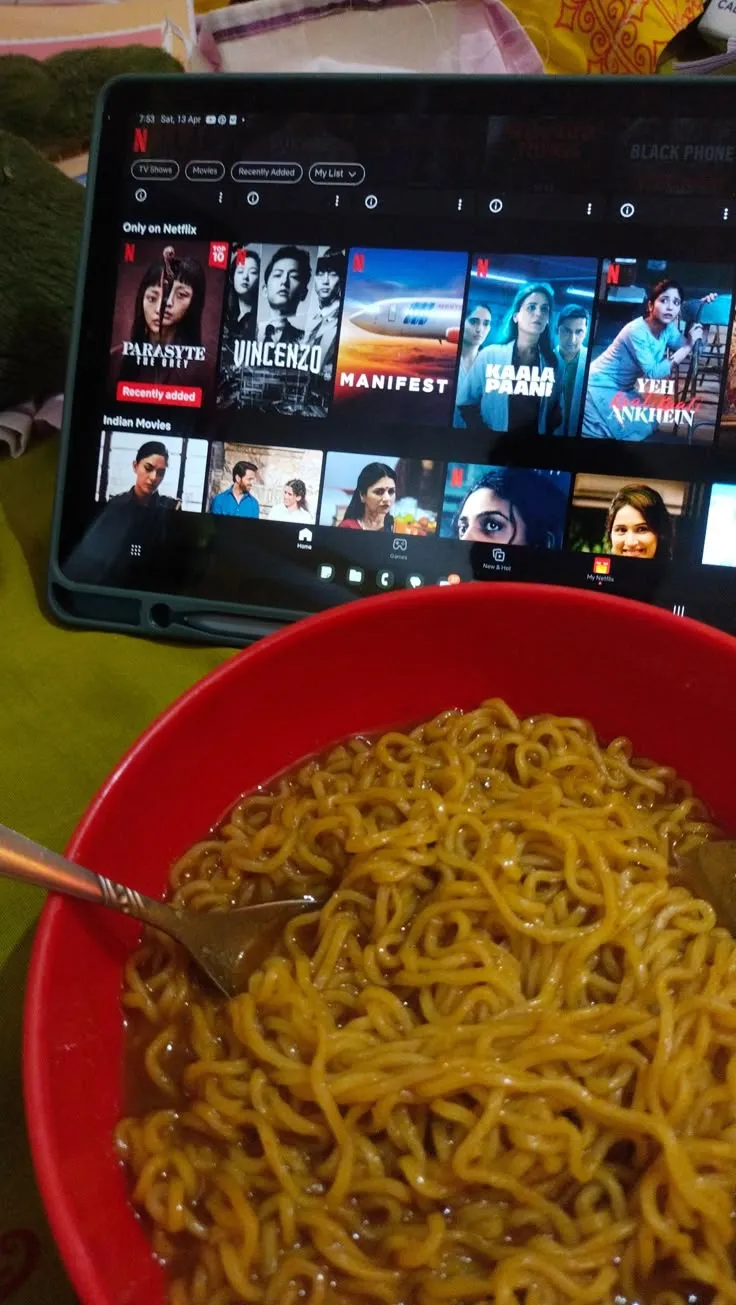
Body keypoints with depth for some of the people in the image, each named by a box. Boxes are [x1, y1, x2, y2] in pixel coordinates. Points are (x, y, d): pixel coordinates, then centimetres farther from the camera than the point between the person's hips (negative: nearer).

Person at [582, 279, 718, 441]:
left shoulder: (667, 328, -3)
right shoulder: (637, 331, -28)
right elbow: (653, 373, -30)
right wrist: (688, 346, -29)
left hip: (623, 389, 9)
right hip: (601, 386, -9)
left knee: (649, 424, 11)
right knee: (637, 430, -13)